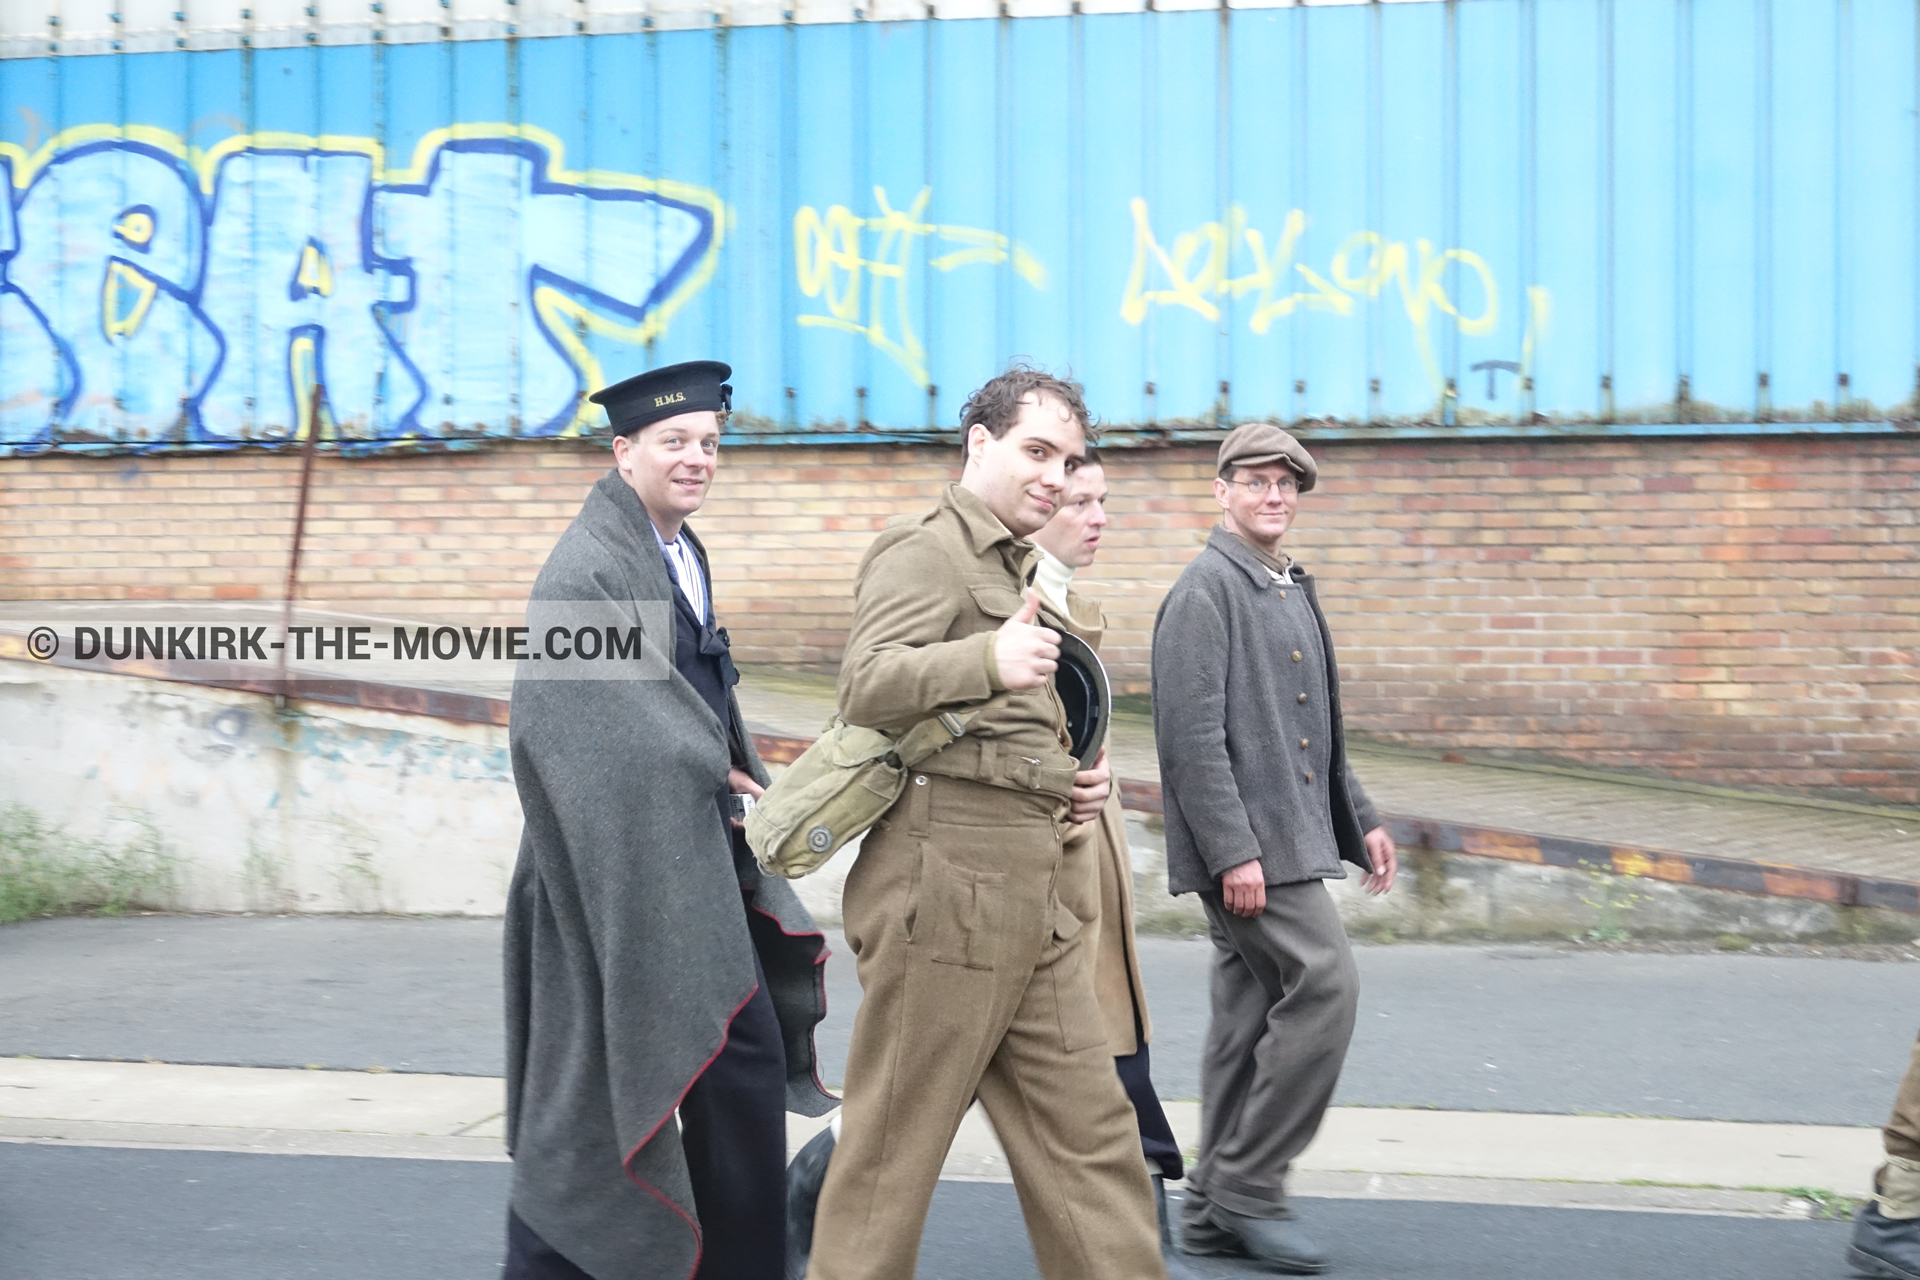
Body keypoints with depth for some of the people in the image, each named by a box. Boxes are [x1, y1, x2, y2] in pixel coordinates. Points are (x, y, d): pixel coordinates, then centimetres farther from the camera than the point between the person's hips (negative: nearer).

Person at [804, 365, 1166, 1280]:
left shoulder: (1023, 571, 24)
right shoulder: (926, 552, -7)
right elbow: (868, 687, -25)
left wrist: (1075, 776, 15)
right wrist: (991, 661, -41)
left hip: (1040, 896, 9)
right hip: (948, 886, -9)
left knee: (1087, 1130, 10)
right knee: (895, 1140, 0)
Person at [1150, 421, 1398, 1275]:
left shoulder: (1294, 592, 19)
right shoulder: (1206, 590, -10)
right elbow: (1193, 736, -17)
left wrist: (1359, 822, 20)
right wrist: (1233, 851, -22)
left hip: (1288, 840, 9)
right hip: (1243, 844, -9)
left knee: (1251, 1013, 10)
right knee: (1326, 983, -13)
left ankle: (1214, 1209, 17)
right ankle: (1248, 1183, -3)